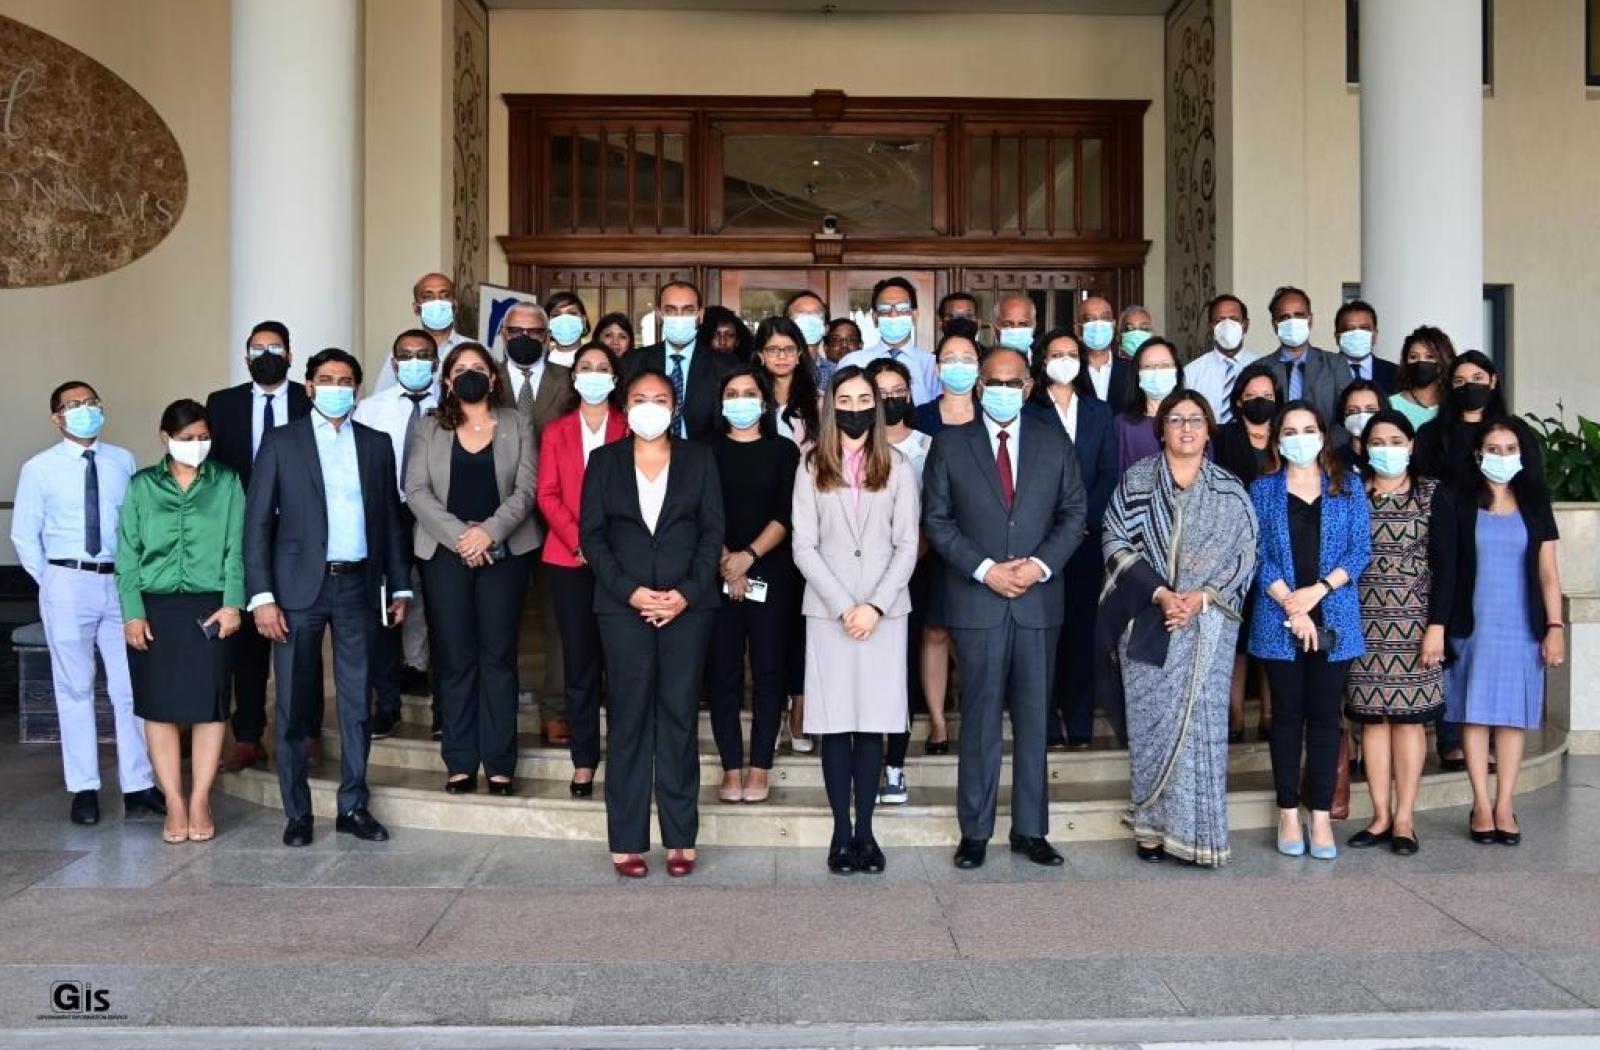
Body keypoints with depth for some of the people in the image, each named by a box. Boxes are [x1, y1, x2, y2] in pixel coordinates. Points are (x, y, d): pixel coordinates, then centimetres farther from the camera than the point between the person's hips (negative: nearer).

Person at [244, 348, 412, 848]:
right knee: (293, 705, 2)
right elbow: (257, 521, -2)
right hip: (300, 586, -2)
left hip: (357, 585, 2)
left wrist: (400, 585, 8)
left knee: (357, 702, 6)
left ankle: (353, 806, 16)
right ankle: (297, 812, 12)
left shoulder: (376, 444, 10)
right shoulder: (281, 442, 2)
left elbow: (391, 518, 12)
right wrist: (261, 596, -9)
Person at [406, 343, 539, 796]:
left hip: (503, 552, 0)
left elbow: (526, 489, -1)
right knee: (455, 657, 1)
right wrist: (458, 535, -13)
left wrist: (489, 531, -15)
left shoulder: (517, 426, 8)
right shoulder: (429, 428, 9)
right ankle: (460, 762, 7)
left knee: (498, 655, 0)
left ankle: (499, 762, 5)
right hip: (445, 552, 1)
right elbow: (416, 490, 0)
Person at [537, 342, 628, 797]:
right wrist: (579, 540, -11)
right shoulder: (556, 432, 14)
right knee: (579, 660, 3)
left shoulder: (631, 429, 7)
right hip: (568, 559, 2)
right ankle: (584, 760, 9)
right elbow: (547, 495, 4)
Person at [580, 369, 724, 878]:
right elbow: (591, 533, 3)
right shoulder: (605, 460, 9)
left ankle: (680, 838, 8)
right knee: (629, 717, 0)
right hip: (624, 604, 0)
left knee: (680, 716, 1)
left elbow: (713, 531, 4)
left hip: (688, 603, 0)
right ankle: (627, 840, 6)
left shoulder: (699, 458, 10)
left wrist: (688, 592, -9)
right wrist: (628, 590, -10)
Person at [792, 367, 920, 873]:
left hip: (884, 611, 0)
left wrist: (875, 605, -9)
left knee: (873, 721, 1)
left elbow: (906, 546, 3)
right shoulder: (812, 467, 6)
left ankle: (865, 830, 8)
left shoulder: (897, 468, 8)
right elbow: (804, 547, 1)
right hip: (828, 611, 0)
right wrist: (843, 607, -8)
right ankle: (841, 830, 7)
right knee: (835, 722, 0)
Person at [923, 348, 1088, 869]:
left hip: (1040, 599, 2)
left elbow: (1074, 512, 7)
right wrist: (984, 569, -10)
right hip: (977, 601, -2)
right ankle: (975, 831, 11)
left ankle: (1030, 830, 16)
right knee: (981, 718, 2)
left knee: (1034, 719, 7)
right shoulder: (950, 445, 4)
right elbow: (936, 518, 0)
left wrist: (1042, 564, -8)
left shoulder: (1054, 443, 9)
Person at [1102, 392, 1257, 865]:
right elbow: (1117, 542, -1)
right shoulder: (1136, 480, 5)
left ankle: (1195, 830, 5)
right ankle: (1152, 825, 9)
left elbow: (1243, 554, 3)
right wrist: (1159, 593, -12)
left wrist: (1200, 597, -12)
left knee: (1201, 719, -2)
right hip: (1147, 620, 0)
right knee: (1150, 721, 1)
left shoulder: (1230, 490, 8)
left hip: (1208, 624, 1)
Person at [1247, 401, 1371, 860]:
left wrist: (1317, 591, -11)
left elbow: (1360, 550, 1)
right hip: (1279, 620, 0)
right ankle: (1288, 813, 11)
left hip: (1334, 618, 1)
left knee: (1325, 715, 2)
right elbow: (1258, 555, -1)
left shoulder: (1348, 486, 8)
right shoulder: (1263, 489, 6)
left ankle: (1321, 814, 7)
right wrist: (1291, 606, -11)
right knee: (1287, 714, 4)